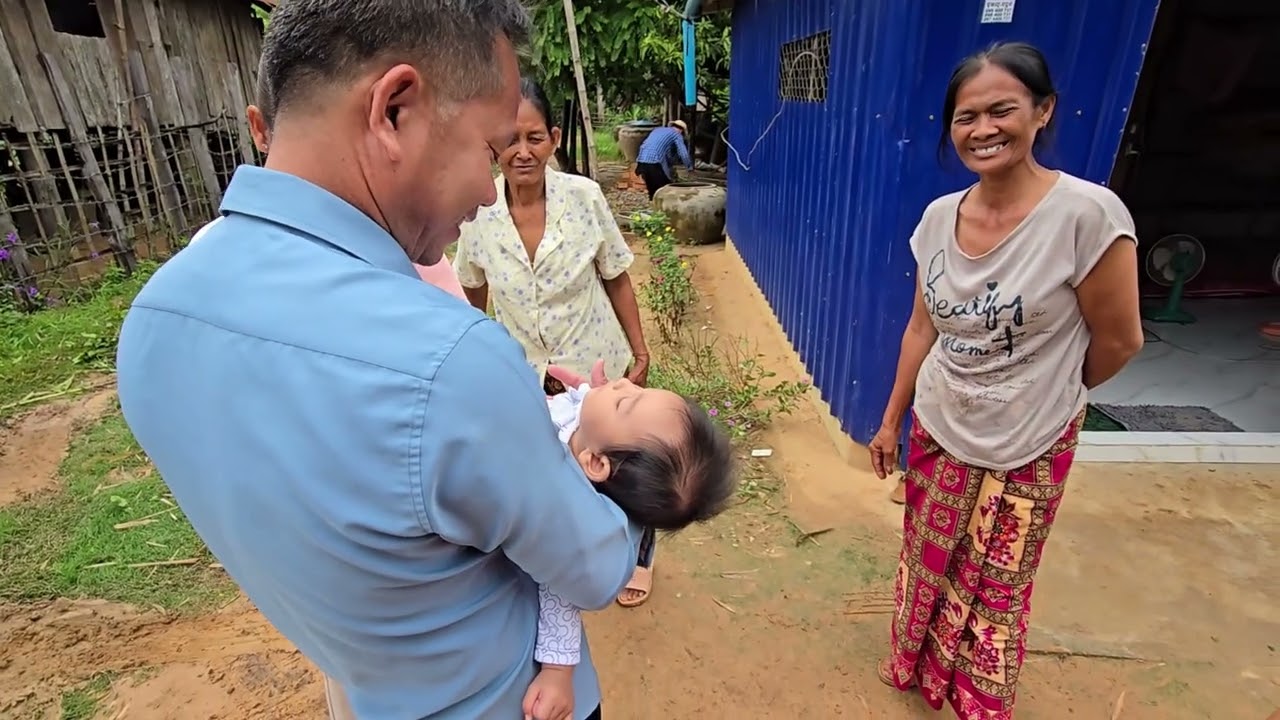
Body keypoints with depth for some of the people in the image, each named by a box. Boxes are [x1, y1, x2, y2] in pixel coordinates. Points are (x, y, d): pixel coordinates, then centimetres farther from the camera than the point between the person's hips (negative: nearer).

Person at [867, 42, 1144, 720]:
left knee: (995, 589, 15)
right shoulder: (939, 216, -5)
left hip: (1025, 447, -4)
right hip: (935, 432, 4)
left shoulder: (1088, 213, -21)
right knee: (925, 564, 22)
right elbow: (922, 327, 4)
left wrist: (1046, 393, 6)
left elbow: (1119, 341, -10)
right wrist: (891, 420, 8)